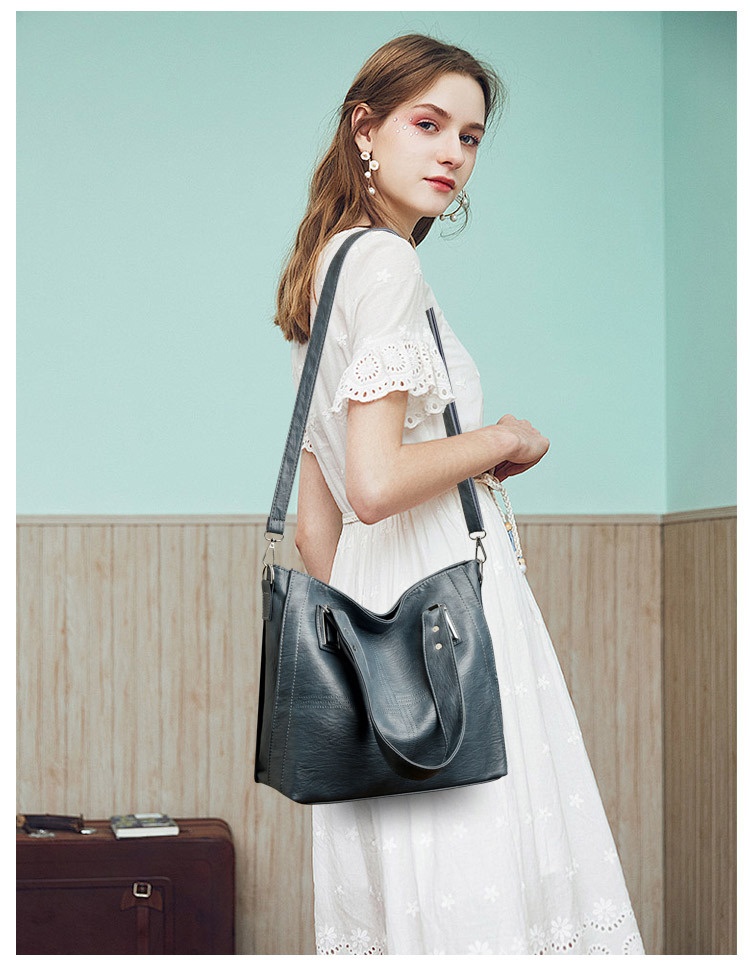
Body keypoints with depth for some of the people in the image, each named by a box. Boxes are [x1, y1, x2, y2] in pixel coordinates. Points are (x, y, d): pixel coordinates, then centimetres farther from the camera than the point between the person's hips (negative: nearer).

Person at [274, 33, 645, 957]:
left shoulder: (320, 271, 18)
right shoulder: (387, 262, -11)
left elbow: (315, 523, 19)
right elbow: (376, 484, -22)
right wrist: (505, 440, -8)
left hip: (369, 595, 10)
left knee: (404, 890, 9)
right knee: (477, 895, -8)